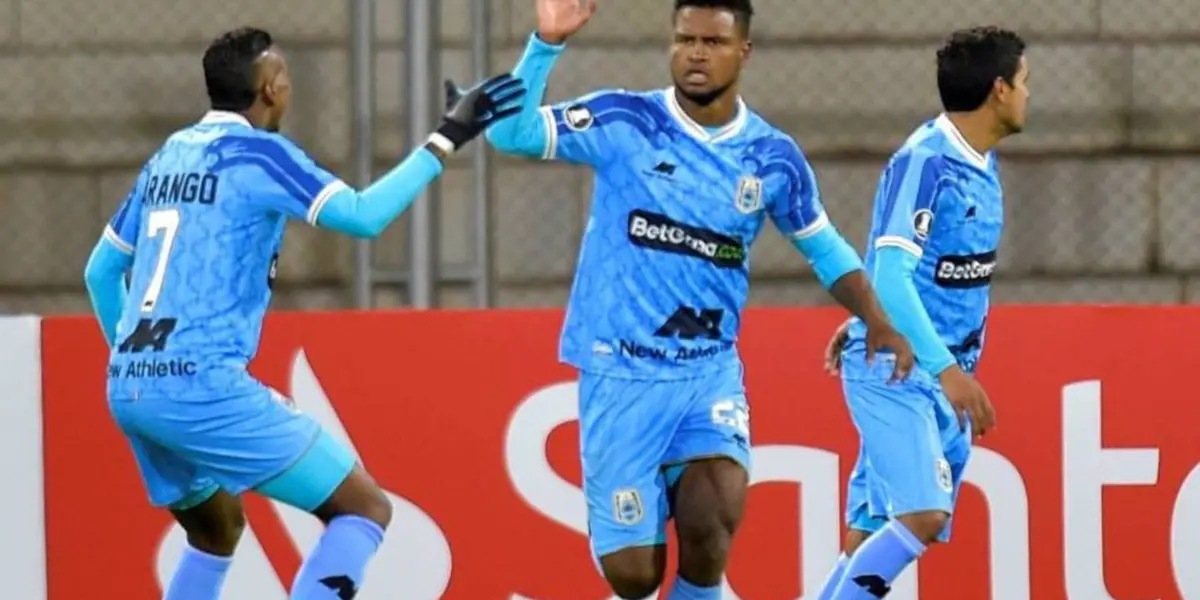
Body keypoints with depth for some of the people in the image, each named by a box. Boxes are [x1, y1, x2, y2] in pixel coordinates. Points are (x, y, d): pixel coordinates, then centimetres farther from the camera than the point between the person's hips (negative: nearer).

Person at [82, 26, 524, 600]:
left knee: (218, 532, 30)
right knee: (364, 508, 0)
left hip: (128, 390, 8)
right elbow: (363, 215, -18)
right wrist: (444, 141, -11)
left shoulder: (169, 157, 17)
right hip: (202, 386, -8)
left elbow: (101, 272, 24)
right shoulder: (256, 154, -6)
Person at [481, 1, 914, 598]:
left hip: (711, 373, 2)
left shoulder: (773, 157, 1)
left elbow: (824, 247, 14)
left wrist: (878, 323, -1)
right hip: (620, 373, -2)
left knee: (715, 516, -25)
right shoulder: (623, 123, -7)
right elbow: (510, 133, -15)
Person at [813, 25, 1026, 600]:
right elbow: (890, 276, -24)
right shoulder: (925, 161, -17)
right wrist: (947, 369, -30)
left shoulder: (981, 163, 10)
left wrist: (865, 321, 28)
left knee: (873, 538, 5)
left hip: (944, 374, 8)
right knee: (922, 514, -22)